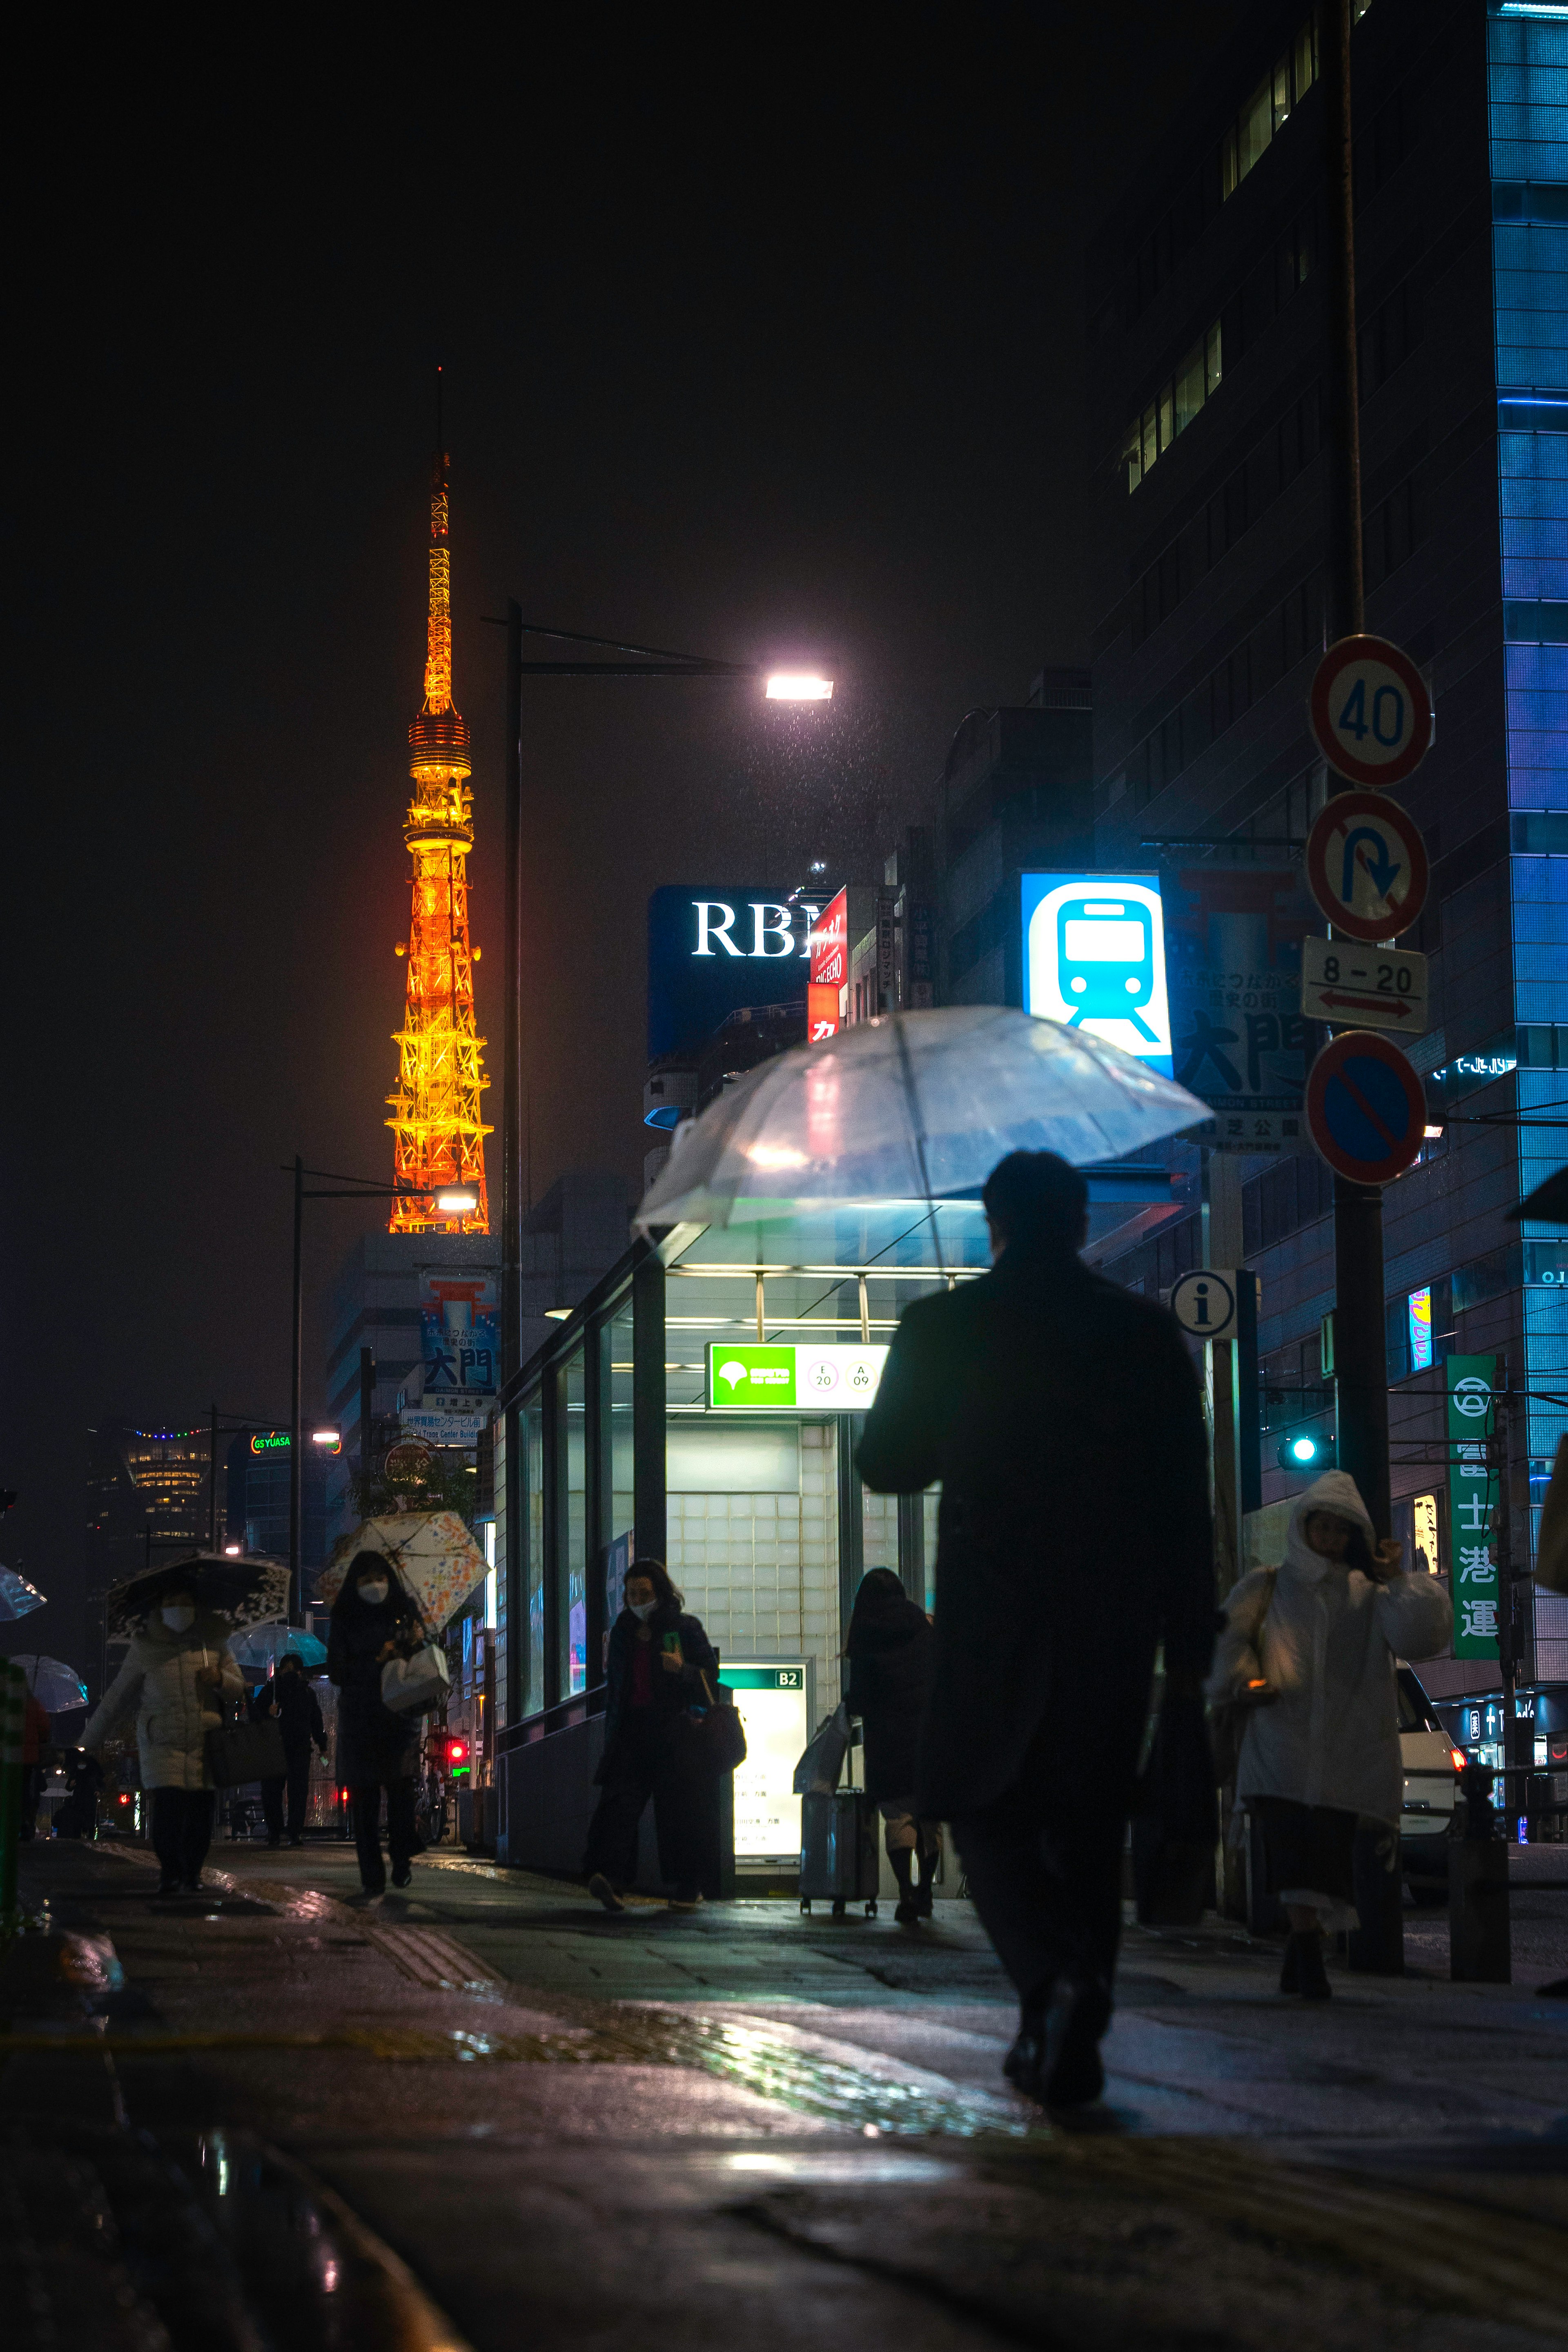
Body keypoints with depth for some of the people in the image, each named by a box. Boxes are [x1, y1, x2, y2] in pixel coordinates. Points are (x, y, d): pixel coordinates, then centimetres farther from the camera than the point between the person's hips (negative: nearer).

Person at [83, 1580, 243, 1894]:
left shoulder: (212, 1644, 9)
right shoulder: (144, 1649, 6)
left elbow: (238, 1687, 13)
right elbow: (117, 1697, 12)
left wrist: (220, 1679, -12)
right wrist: (90, 1742, 15)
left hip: (204, 1742, 1)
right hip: (161, 1744, -1)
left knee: (200, 1812, -4)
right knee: (167, 1807, -14)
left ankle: (192, 1874, 10)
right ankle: (170, 1873, -1)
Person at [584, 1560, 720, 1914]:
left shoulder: (686, 1628, 4)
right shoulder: (623, 1632, 17)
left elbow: (710, 1674, 3)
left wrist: (683, 1669, -18)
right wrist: (612, 1734, 17)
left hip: (674, 1732, -3)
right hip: (631, 1731, 3)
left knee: (681, 1805, -5)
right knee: (621, 1800, -15)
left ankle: (690, 1886, 5)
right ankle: (612, 1879, -29)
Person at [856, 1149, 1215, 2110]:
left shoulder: (942, 1326, -3)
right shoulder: (1149, 1331, 2)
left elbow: (886, 1464, 5)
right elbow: (1188, 1498, 1)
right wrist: (1191, 1642, 6)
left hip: (994, 1620, -2)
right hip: (1117, 1626, 2)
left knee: (988, 1814, 6)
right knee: (1086, 1825, 12)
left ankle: (1057, 1972, -21)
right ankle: (1064, 2044, 12)